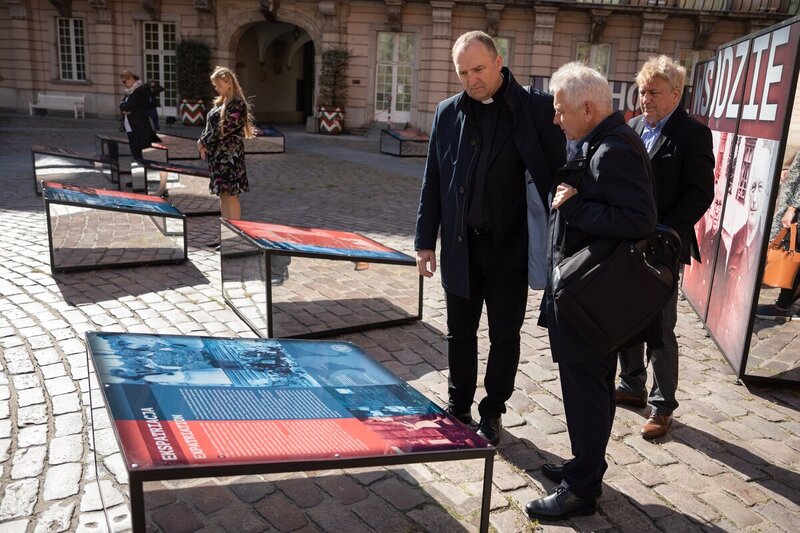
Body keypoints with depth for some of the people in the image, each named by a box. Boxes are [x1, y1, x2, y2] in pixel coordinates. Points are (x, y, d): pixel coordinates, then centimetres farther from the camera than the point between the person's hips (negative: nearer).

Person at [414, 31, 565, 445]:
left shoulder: (537, 109, -6)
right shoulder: (448, 113, 3)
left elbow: (555, 175, -4)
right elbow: (432, 183, 6)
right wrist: (425, 242, 4)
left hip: (511, 246, -2)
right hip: (460, 244, 3)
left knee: (505, 335, 10)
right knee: (460, 333, 14)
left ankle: (492, 413, 29)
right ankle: (458, 408, 33)